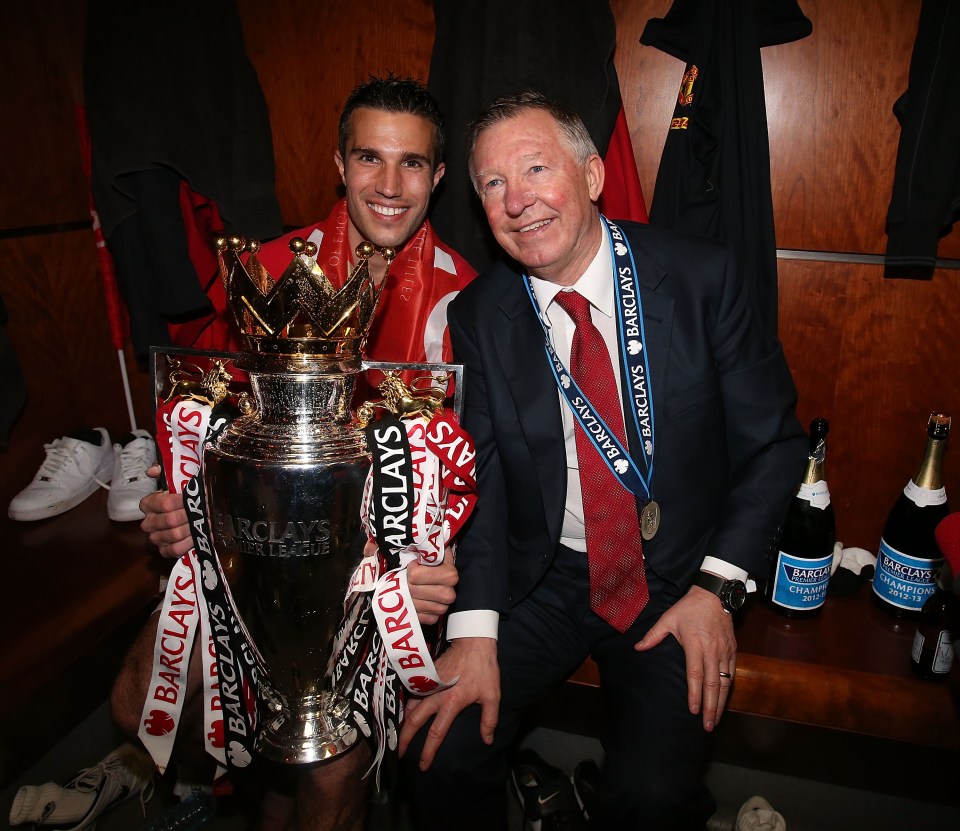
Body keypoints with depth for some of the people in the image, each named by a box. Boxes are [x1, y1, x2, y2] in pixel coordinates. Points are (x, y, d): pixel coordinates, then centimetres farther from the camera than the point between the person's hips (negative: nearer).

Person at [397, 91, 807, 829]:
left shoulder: (700, 276, -8)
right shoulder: (478, 316, -4)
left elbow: (773, 440, -3)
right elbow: (476, 478, -7)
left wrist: (717, 586, -10)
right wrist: (474, 633, -18)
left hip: (674, 578, -1)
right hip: (538, 575, 2)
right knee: (439, 753, -13)